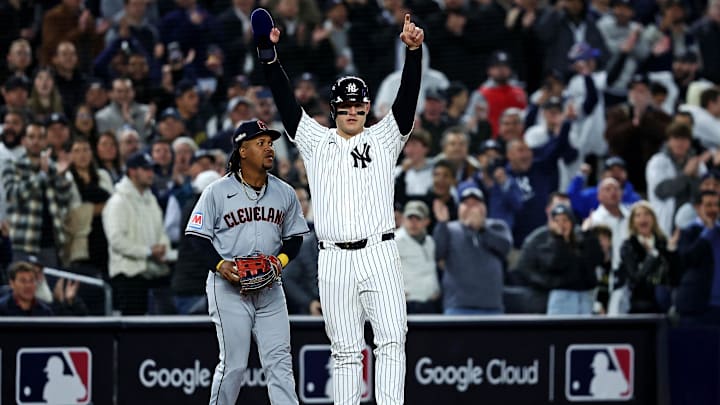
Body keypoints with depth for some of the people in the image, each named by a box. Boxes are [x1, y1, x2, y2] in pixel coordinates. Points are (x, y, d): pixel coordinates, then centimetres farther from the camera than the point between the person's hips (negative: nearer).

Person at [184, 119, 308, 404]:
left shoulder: (284, 193, 10)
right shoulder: (217, 192, -2)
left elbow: (295, 236, 17)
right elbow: (197, 236, 0)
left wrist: (282, 259, -3)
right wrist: (219, 265, -16)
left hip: (269, 287, 4)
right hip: (228, 285, -4)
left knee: (280, 362, -3)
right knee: (233, 363, -5)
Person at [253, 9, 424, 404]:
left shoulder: (383, 138, 10)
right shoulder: (317, 141, 14)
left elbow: (407, 98, -3)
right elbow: (286, 100, 6)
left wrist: (413, 50, -19)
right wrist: (267, 53, -7)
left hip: (379, 254, -1)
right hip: (334, 260, 1)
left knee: (392, 341, -13)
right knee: (345, 352, 4)